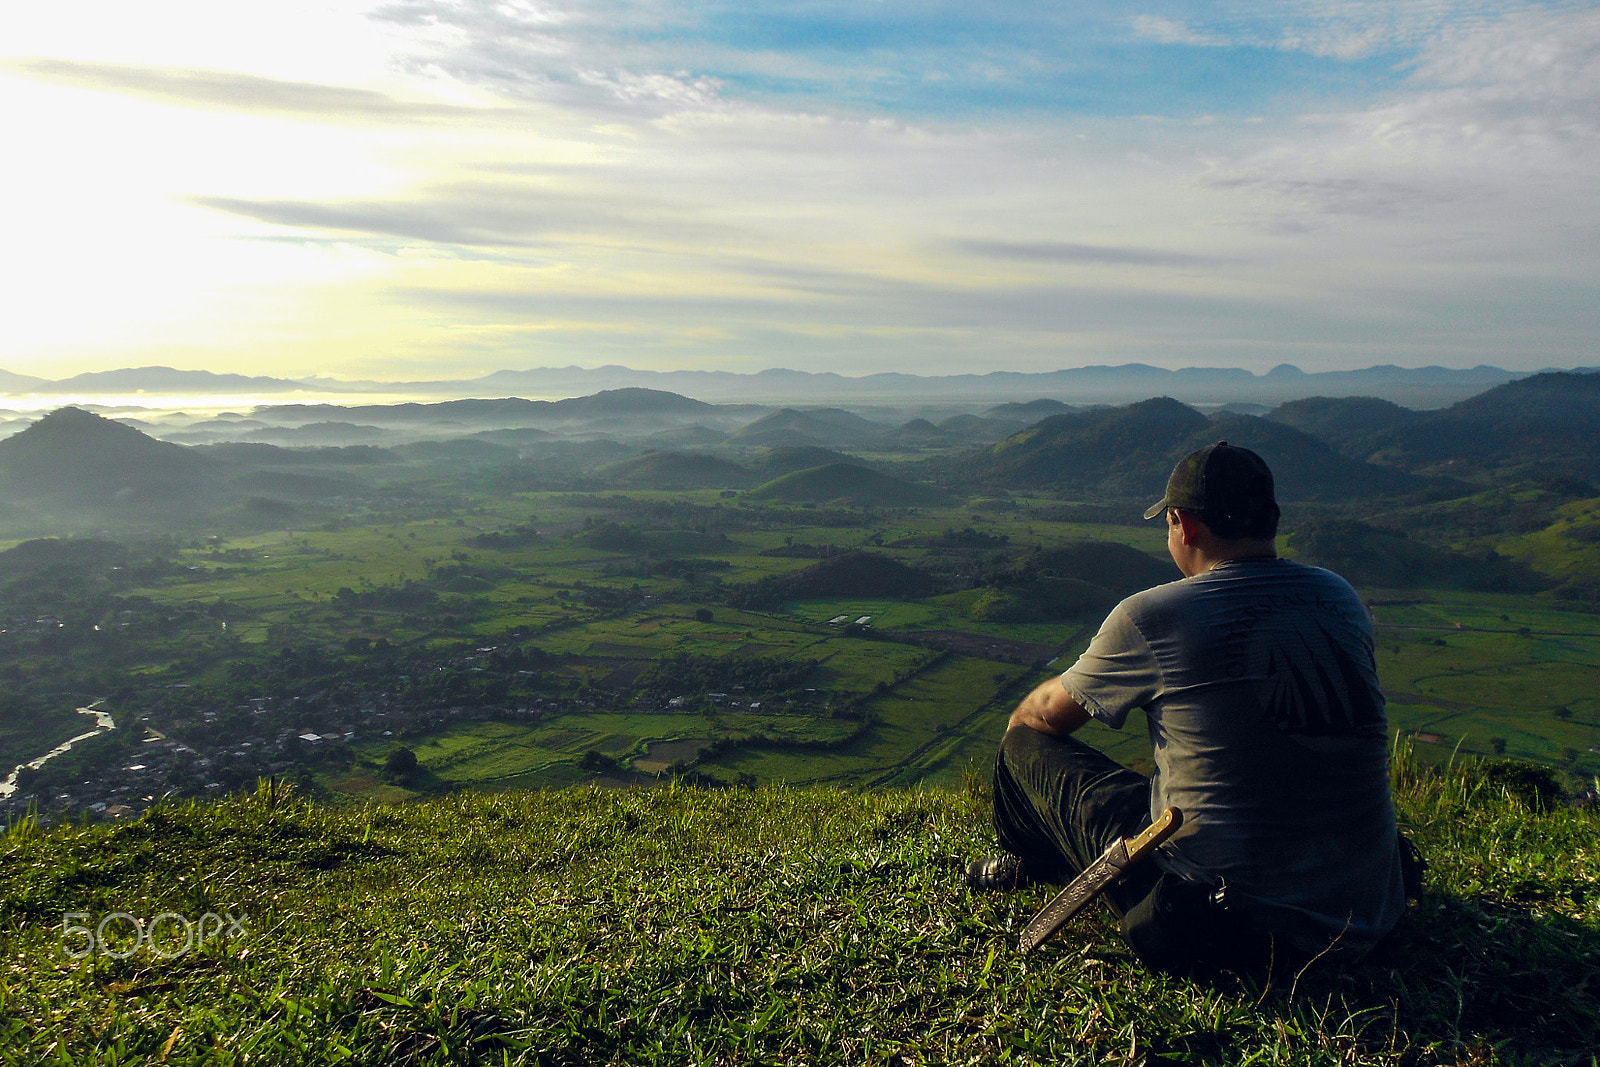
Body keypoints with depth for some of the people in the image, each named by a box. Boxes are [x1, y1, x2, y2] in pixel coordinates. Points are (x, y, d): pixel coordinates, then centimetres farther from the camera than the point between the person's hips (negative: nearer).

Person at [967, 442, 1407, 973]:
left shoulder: (1149, 617, -13)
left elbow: (1048, 714, 5)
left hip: (1216, 927, -6)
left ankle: (1030, 867, 45)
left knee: (1027, 745, 10)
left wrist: (1018, 727, 30)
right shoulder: (1341, 599, 2)